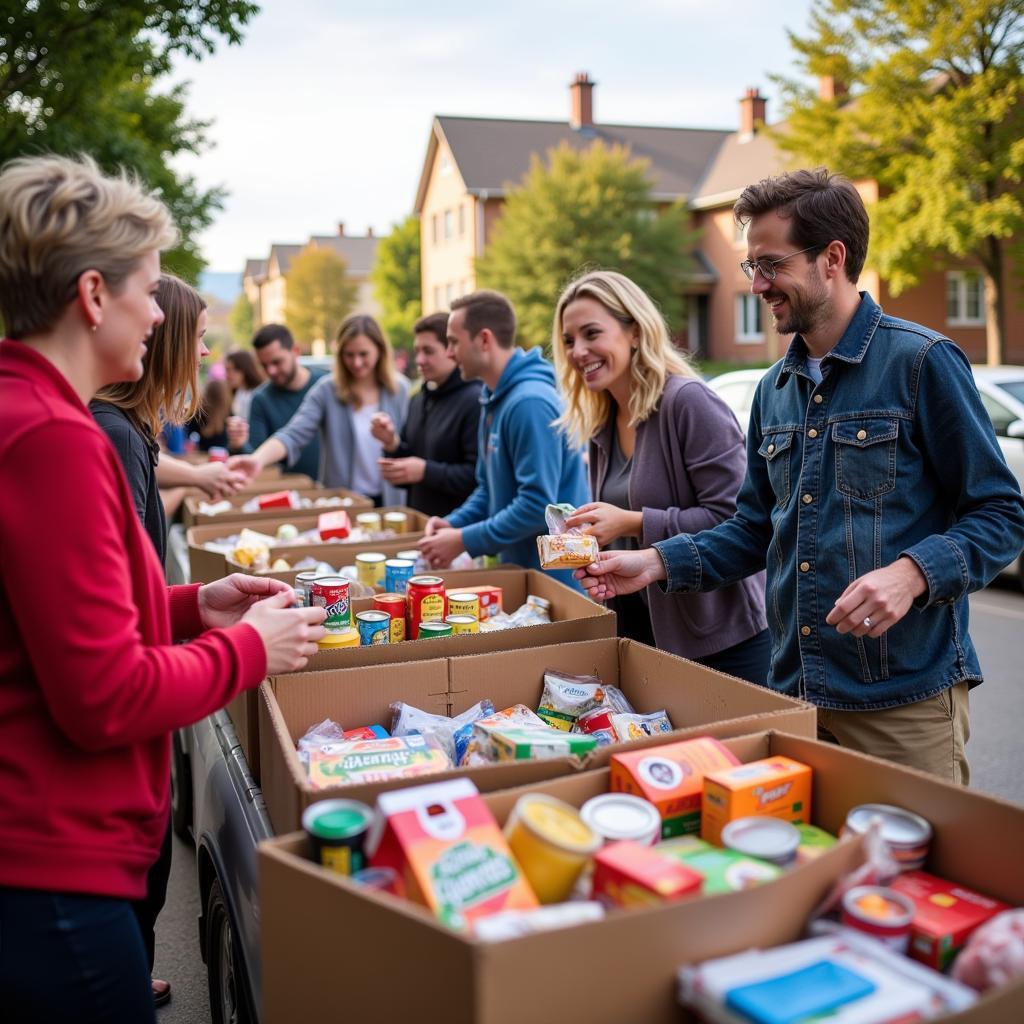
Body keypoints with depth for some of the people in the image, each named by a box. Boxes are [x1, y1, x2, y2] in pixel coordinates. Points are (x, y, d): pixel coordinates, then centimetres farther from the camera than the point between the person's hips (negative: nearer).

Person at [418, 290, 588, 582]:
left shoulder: (530, 402, -21)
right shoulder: (494, 398, 9)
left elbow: (538, 504, -26)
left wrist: (464, 540, -19)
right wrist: (454, 523, 1)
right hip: (517, 565, 9)